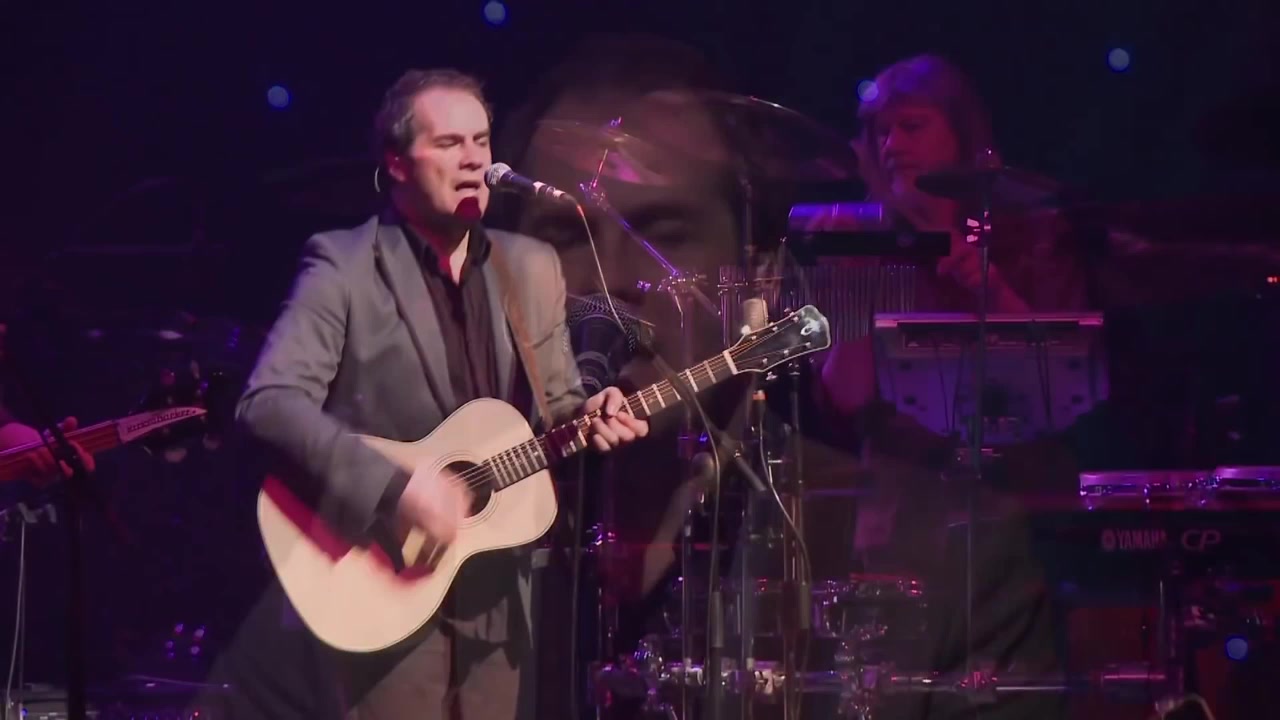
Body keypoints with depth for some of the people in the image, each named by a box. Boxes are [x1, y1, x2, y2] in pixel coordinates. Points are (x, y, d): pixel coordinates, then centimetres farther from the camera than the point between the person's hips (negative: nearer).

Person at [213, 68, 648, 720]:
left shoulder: (531, 268, 11)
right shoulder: (343, 266, -8)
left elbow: (552, 404, 17)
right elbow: (269, 402, -19)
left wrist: (585, 418, -7)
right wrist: (395, 486, -26)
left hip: (490, 591, 6)